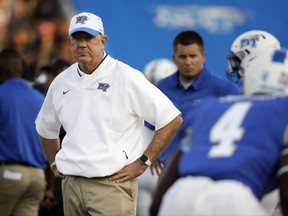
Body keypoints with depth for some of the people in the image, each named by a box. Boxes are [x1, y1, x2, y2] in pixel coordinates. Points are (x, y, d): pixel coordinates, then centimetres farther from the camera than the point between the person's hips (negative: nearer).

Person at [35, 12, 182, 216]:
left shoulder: (126, 77, -6)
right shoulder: (61, 82, 12)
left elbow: (172, 119, -8)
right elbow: (45, 128, 31)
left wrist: (142, 162, -9)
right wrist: (55, 163, 17)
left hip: (112, 183, -6)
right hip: (71, 185, 6)